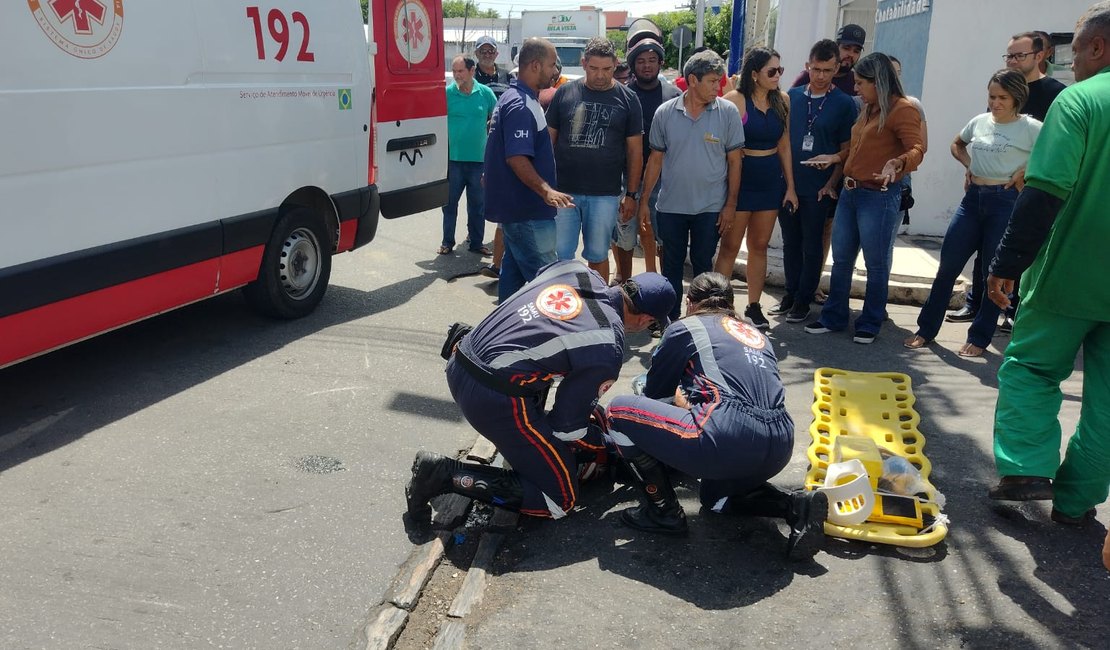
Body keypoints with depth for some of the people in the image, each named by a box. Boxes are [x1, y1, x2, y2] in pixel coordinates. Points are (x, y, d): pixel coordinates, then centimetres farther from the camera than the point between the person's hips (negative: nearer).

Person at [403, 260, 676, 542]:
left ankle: (515, 441, 28)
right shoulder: (608, 349, -11)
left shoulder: (573, 268, 6)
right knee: (559, 500, 4)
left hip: (458, 363, 8)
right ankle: (447, 474, -4)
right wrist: (603, 444, 16)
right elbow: (567, 423, -4)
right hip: (495, 400, -8)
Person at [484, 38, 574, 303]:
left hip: (516, 207, 11)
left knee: (514, 270, 15)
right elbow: (517, 158, -27)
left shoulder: (513, 98, 15)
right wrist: (547, 191, -35)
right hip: (527, 210, -11)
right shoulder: (521, 105, -18)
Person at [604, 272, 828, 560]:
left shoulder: (685, 328, 12)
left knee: (620, 410, 7)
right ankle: (797, 505, 12)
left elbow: (653, 394, 20)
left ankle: (664, 512, 9)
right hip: (779, 449, 8)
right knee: (716, 494, 37)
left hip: (731, 440, -7)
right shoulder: (756, 334, 29)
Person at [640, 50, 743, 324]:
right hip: (671, 206, 1)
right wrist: (643, 200, 3)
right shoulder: (665, 113, -2)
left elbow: (734, 161, -1)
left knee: (703, 265, 10)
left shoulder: (728, 112, -5)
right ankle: (671, 320, 25)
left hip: (710, 207, -1)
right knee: (671, 264, 11)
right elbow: (656, 159, 4)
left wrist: (730, 204, -4)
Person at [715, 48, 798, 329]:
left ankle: (753, 306, 19)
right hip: (740, 179, -5)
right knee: (730, 246, 1)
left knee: (759, 246, 10)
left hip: (771, 180, 5)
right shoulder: (735, 99, -10)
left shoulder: (782, 100, 5)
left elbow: (784, 145, 10)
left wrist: (790, 186, 9)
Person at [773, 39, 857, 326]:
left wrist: (831, 184, -10)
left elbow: (846, 150, -1)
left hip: (818, 190, -3)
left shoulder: (844, 104, -3)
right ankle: (790, 294, 25)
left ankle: (803, 301, 16)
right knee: (790, 243, 13)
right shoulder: (791, 96, 5)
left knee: (811, 247, 6)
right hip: (787, 184, 3)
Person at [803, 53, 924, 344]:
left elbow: (917, 149, -24)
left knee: (876, 264, 3)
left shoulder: (902, 109, -11)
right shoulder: (869, 109, 16)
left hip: (880, 196, -9)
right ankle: (833, 317, 22)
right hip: (850, 192, 9)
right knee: (841, 260, 12)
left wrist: (897, 163, -42)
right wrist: (835, 158, 23)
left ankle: (870, 325, 14)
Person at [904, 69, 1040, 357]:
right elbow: (957, 145, 28)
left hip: (1006, 202, -5)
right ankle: (927, 329, 16)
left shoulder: (1030, 128, -7)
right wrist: (969, 164, 11)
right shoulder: (979, 121, 9)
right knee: (948, 266, 6)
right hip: (973, 198, 5)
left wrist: (1024, 172, -11)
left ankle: (979, 338, 15)